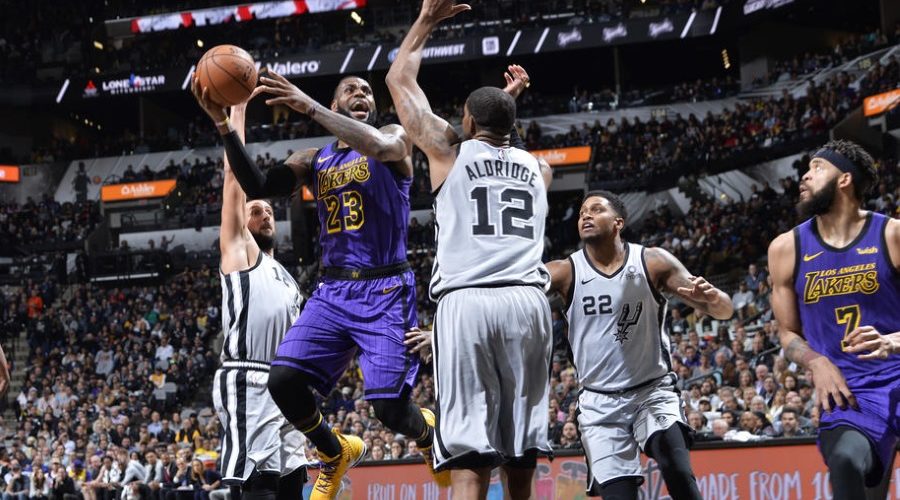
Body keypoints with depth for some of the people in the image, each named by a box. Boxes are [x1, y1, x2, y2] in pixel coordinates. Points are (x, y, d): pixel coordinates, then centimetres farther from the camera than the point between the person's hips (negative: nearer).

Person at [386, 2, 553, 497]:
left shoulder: (449, 152, 10)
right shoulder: (538, 168, 21)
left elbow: (399, 79, 22)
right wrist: (509, 102, 50)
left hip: (466, 303, -4)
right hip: (527, 302, 4)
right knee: (521, 456, 11)